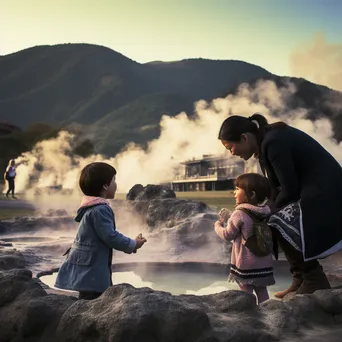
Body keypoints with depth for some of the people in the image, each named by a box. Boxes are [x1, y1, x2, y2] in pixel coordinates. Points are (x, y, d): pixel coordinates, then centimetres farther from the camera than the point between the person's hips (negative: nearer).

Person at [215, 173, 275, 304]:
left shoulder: (240, 213, -16)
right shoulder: (266, 213, 4)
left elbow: (228, 235, -11)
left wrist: (218, 225, 10)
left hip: (246, 263, -6)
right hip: (264, 262, 6)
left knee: (246, 292, 1)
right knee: (262, 291, 14)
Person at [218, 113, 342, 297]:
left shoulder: (273, 143, -20)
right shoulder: (270, 138, 10)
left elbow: (289, 188, -19)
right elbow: (278, 187, 13)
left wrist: (270, 213, -3)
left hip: (326, 194, -10)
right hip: (316, 192, 10)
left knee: (279, 225, -9)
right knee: (276, 222, 10)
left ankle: (315, 281, 2)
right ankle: (301, 280, 14)